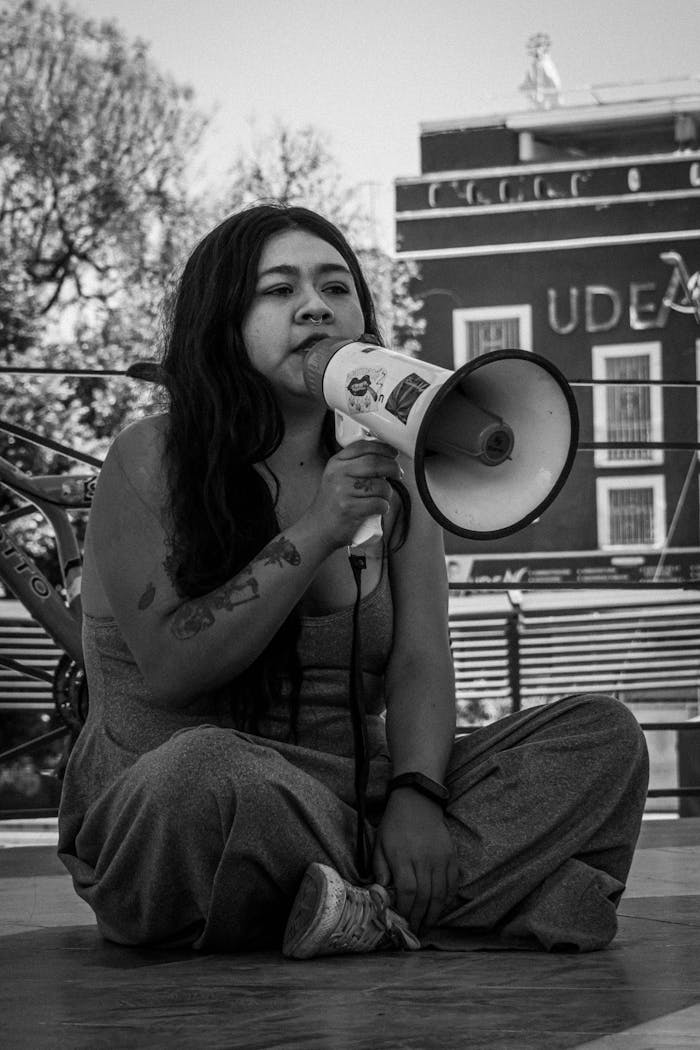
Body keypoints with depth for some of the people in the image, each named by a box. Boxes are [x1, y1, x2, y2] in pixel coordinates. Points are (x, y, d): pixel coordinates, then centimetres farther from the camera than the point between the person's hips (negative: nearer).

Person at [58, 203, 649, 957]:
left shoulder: (391, 477, 12)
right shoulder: (150, 462, -2)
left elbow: (419, 666, 1)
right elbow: (172, 668, -14)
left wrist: (415, 794, -20)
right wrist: (316, 534, -19)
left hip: (348, 801, 5)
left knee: (603, 735, -10)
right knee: (201, 770, -42)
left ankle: (366, 907, -28)